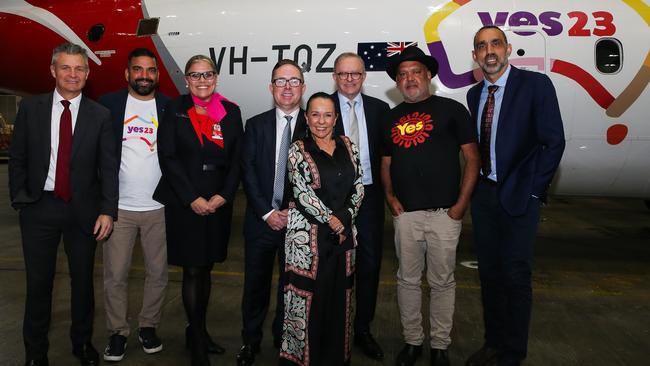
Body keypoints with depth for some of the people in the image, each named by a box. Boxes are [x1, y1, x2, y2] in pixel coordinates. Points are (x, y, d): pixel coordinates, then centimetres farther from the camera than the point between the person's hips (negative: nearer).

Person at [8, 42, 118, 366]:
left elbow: (108, 167, -4)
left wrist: (107, 210, -10)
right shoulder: (30, 108, 3)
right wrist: (20, 199, -1)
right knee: (38, 282, 10)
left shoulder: (100, 115, -1)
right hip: (39, 208, 1)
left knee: (83, 281, 12)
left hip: (83, 209, 0)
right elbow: (17, 158, 6)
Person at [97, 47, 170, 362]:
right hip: (118, 206, 0)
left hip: (158, 207, 1)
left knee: (158, 273, 9)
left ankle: (148, 327, 27)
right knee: (115, 275, 5)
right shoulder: (109, 104, 2)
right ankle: (117, 332, 23)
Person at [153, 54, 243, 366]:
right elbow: (168, 157, -6)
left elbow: (237, 159, 4)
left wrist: (223, 196, -8)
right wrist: (193, 199, -12)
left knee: (206, 268, 12)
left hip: (218, 202, 3)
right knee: (192, 270, 2)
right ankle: (197, 341, 14)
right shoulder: (174, 110, 0)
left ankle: (198, 331, 27)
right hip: (184, 203, -2)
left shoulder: (231, 112, 6)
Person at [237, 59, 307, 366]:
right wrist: (267, 213, -9)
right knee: (255, 283, 11)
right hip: (261, 219, 1)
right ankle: (250, 341, 29)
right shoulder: (256, 125, 5)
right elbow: (248, 172, -1)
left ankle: (284, 339, 30)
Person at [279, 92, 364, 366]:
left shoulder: (348, 146, 10)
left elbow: (358, 187, 8)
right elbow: (302, 192, -10)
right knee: (308, 295, 0)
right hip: (308, 234, -4)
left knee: (339, 296, 10)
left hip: (344, 233, 4)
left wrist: (345, 217, -4)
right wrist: (330, 219, -10)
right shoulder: (298, 150, -2)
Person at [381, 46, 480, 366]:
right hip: (405, 213, 3)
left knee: (442, 281, 7)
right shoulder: (392, 117, 13)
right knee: (408, 279, 11)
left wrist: (461, 204, -8)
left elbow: (472, 158, 0)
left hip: (444, 212, -3)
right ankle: (412, 340, 27)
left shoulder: (451, 109, 2)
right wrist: (390, 196, 1)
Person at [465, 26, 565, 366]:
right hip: (483, 195, 5)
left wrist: (533, 190, -11)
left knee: (515, 276, 2)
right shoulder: (474, 94, 8)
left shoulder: (536, 84, -9)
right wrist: (475, 185, 2)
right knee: (488, 274, 14)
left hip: (518, 197, -5)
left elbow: (553, 142, -10)